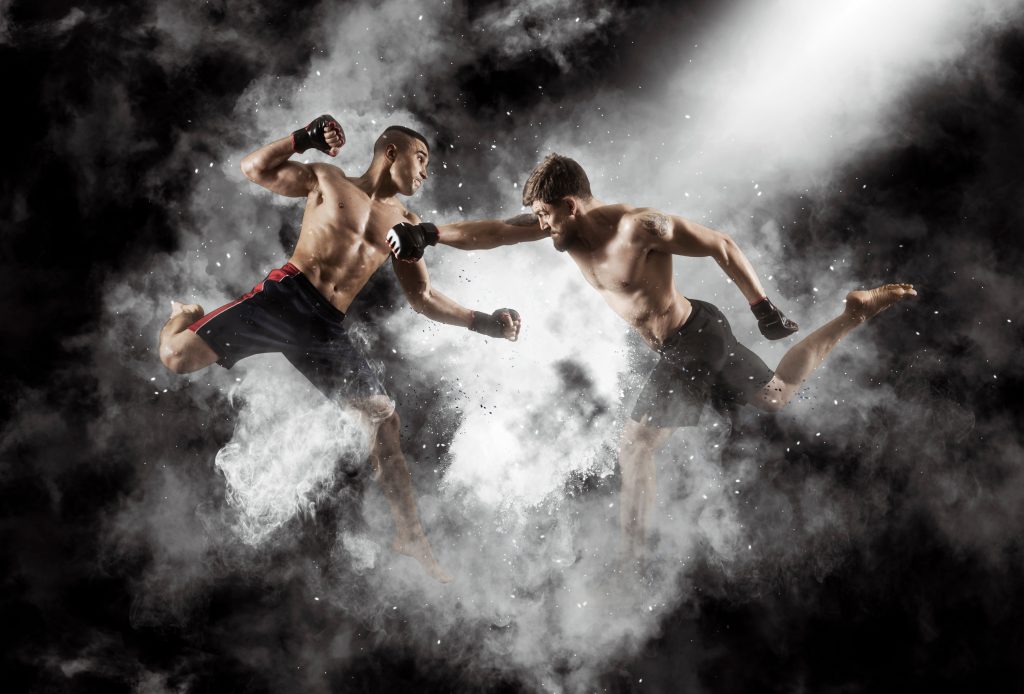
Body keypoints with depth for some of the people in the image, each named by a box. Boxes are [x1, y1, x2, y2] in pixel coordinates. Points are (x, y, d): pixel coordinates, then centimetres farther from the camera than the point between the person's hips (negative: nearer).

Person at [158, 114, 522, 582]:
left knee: (383, 416, -6)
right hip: (284, 295, -3)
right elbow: (255, 169, 3)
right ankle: (186, 314, 26)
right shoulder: (328, 181, 10)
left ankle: (409, 535, 4)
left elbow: (422, 298, 17)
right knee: (176, 356, -15)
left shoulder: (404, 225, 19)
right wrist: (305, 138, -7)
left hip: (325, 329, 3)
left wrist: (482, 322, 7)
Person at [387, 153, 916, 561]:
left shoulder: (639, 227, -25)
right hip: (678, 348, 9)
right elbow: (494, 232, -6)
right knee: (777, 394, 25)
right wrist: (429, 234, -19)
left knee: (634, 448, -9)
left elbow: (721, 246, -18)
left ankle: (632, 558, 0)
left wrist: (762, 308, -14)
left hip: (694, 340, -9)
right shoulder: (564, 226, -3)